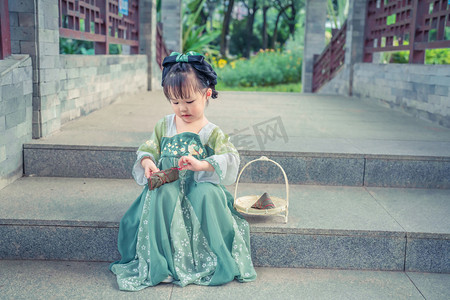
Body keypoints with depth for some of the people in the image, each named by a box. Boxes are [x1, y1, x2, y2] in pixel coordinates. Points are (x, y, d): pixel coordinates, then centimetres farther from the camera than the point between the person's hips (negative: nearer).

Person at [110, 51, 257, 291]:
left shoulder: (212, 133, 0)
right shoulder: (164, 126, 11)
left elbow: (230, 159, -11)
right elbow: (148, 150, 14)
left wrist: (202, 164, -27)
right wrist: (147, 163, -10)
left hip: (198, 186, -2)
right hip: (167, 187, 2)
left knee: (207, 194, -34)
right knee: (161, 196, -32)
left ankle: (210, 260, -16)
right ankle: (161, 261, -21)